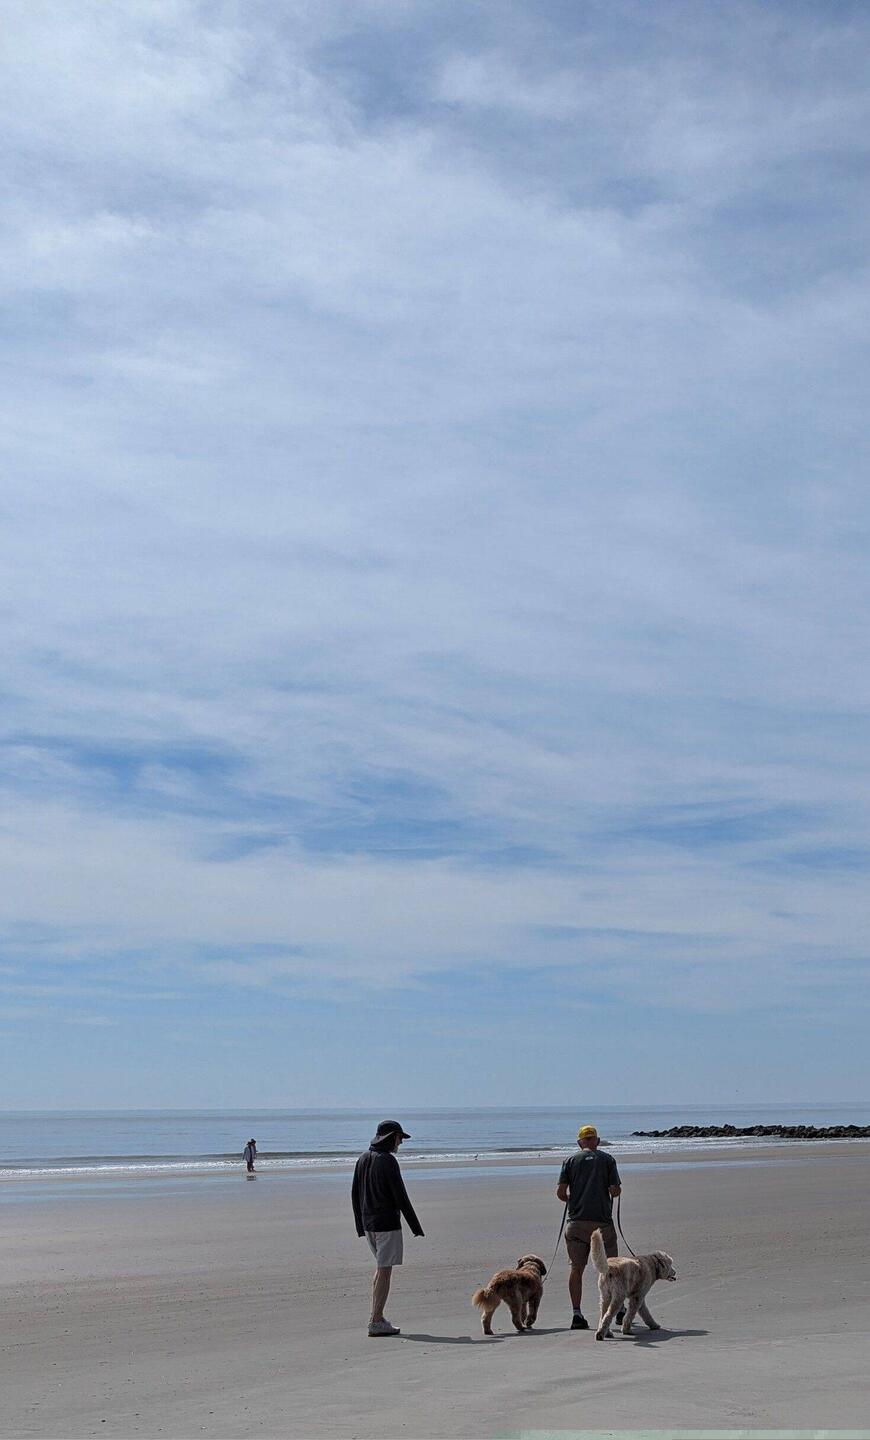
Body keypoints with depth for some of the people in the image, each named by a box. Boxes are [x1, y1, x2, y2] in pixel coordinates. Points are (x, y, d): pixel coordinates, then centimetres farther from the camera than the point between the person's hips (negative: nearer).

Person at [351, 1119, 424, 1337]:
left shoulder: (363, 1159, 10)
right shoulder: (388, 1161, -14)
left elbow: (355, 1194, 14)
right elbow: (400, 1197, -15)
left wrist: (360, 1225, 21)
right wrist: (416, 1227, -9)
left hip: (368, 1223, 8)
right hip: (387, 1223, -8)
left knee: (381, 1267, 19)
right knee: (384, 1271, -3)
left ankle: (377, 1316, 19)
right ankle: (376, 1322, -3)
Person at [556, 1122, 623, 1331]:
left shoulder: (571, 1160, 6)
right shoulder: (607, 1159, 4)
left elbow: (560, 1192, -1)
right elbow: (616, 1190, -4)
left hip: (576, 1221, 1)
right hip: (602, 1220, -1)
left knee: (576, 1268, 4)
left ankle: (577, 1314, -1)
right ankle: (618, 1310, 20)